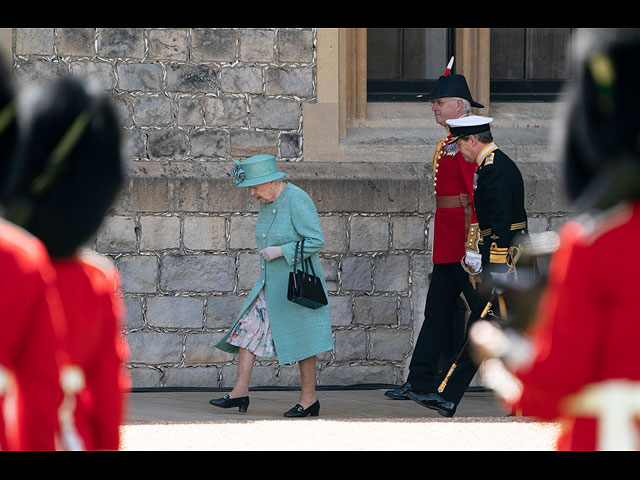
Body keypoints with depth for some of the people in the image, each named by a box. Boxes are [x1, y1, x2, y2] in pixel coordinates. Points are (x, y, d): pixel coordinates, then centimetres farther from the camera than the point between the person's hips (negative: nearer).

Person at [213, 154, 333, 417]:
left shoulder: (297, 200, -18)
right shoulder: (267, 202, 8)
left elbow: (316, 241, -21)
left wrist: (279, 252, -21)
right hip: (270, 283, 8)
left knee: (301, 340, -1)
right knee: (248, 327, 0)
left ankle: (309, 398, 9)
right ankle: (240, 392, 2)